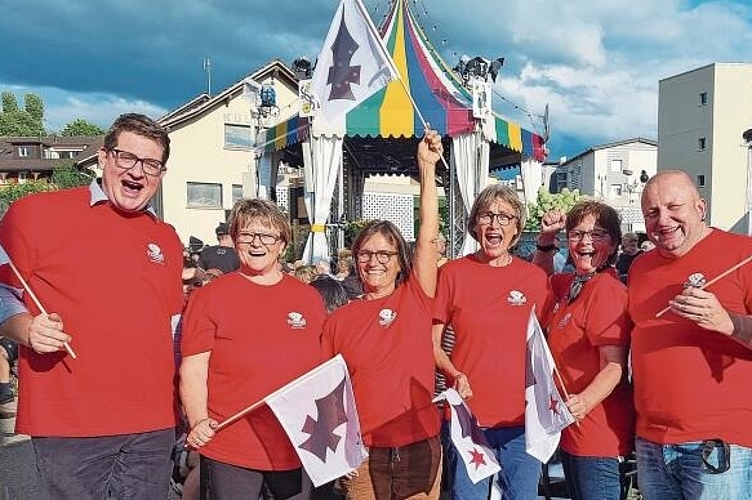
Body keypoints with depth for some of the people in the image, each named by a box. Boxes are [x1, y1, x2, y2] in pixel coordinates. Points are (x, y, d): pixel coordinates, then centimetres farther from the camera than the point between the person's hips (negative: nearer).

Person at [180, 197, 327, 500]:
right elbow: (192, 372, -5)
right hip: (229, 451, -3)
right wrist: (198, 422, -18)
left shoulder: (309, 298, 6)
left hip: (298, 449, 3)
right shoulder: (210, 297, -4)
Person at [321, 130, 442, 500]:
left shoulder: (415, 298, 0)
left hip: (420, 449, 0)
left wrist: (427, 166, -13)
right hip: (363, 455, 0)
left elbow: (428, 236, -9)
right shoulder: (339, 320, 3)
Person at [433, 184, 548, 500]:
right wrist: (455, 374, -14)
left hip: (522, 418, 2)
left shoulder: (535, 277, 4)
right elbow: (432, 344, 3)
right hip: (467, 416, -1)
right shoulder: (453, 272, -1)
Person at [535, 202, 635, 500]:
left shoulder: (607, 289, -19)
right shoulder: (570, 285, 7)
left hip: (596, 430, -9)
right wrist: (544, 241, 10)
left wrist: (583, 402, -41)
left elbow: (614, 367, -23)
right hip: (570, 429, 9)